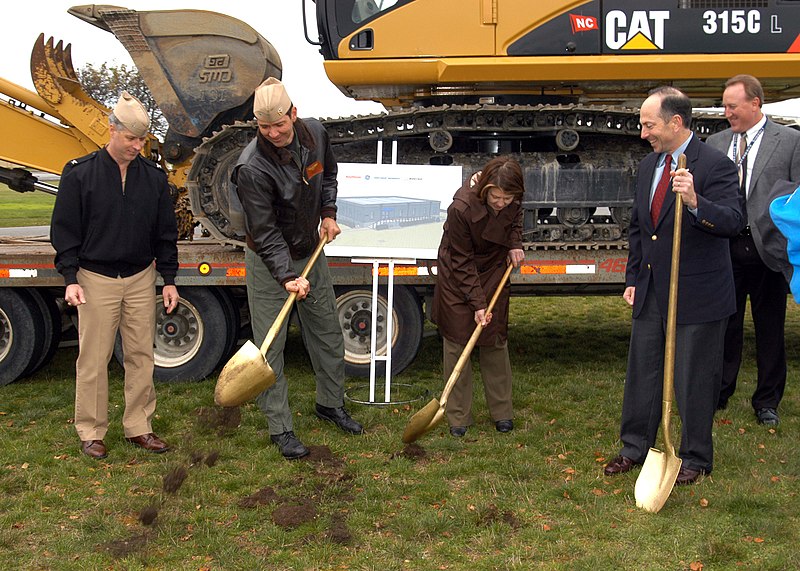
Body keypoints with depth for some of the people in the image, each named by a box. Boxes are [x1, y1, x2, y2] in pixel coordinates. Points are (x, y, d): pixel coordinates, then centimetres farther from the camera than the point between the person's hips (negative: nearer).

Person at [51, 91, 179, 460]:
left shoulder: (154, 177, 4)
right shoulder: (79, 174, -5)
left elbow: (165, 233, 10)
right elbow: (64, 231, -3)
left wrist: (169, 280, 7)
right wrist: (70, 279, -9)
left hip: (141, 279, 3)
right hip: (96, 280, -3)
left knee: (141, 356, 7)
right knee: (93, 359, 2)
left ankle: (139, 427, 19)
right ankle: (90, 432, 15)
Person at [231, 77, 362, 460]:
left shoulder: (314, 133, -9)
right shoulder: (252, 167, -28)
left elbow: (328, 173, 13)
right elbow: (265, 232, -26)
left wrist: (328, 212, 2)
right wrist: (287, 276, -34)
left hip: (310, 251, 6)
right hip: (268, 262, -6)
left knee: (328, 331, 17)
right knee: (270, 346, -1)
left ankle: (330, 403, 37)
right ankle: (280, 428, 12)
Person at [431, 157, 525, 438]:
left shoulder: (513, 200, -18)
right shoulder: (461, 209, -32)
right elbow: (463, 262, -22)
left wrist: (515, 243, -5)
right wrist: (477, 303, -22)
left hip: (494, 271, 4)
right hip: (457, 277, -4)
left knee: (496, 340, 4)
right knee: (456, 340, -2)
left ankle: (502, 412, 17)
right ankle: (458, 417, 8)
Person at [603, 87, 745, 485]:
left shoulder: (715, 166, -14)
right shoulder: (647, 167, 9)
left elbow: (733, 222, -26)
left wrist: (695, 202, -43)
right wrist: (633, 279, 14)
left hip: (697, 295, -7)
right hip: (651, 293, 7)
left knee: (694, 380, 5)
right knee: (642, 372, 15)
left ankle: (695, 459, 22)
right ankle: (635, 448, 30)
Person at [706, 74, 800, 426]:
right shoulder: (716, 143, 10)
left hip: (768, 249, -2)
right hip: (725, 248, 3)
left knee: (770, 329, 8)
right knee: (725, 325, 11)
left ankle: (767, 402, 22)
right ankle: (718, 394, 25)